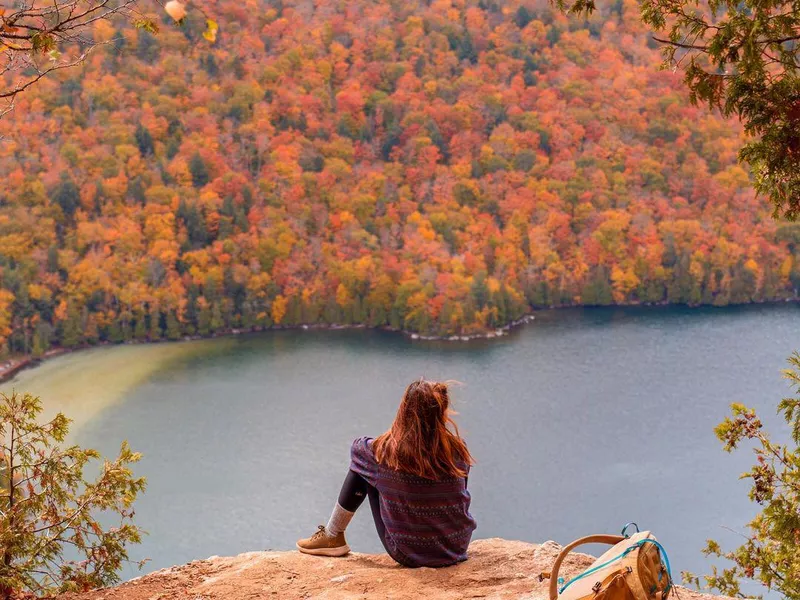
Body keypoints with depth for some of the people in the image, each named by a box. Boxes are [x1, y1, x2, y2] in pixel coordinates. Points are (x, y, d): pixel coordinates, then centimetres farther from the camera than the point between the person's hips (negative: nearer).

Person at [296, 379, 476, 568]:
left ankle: (332, 537, 29)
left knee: (361, 463, 11)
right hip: (456, 549, 2)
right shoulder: (457, 449, -16)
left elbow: (357, 448, 6)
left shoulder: (387, 450, -19)